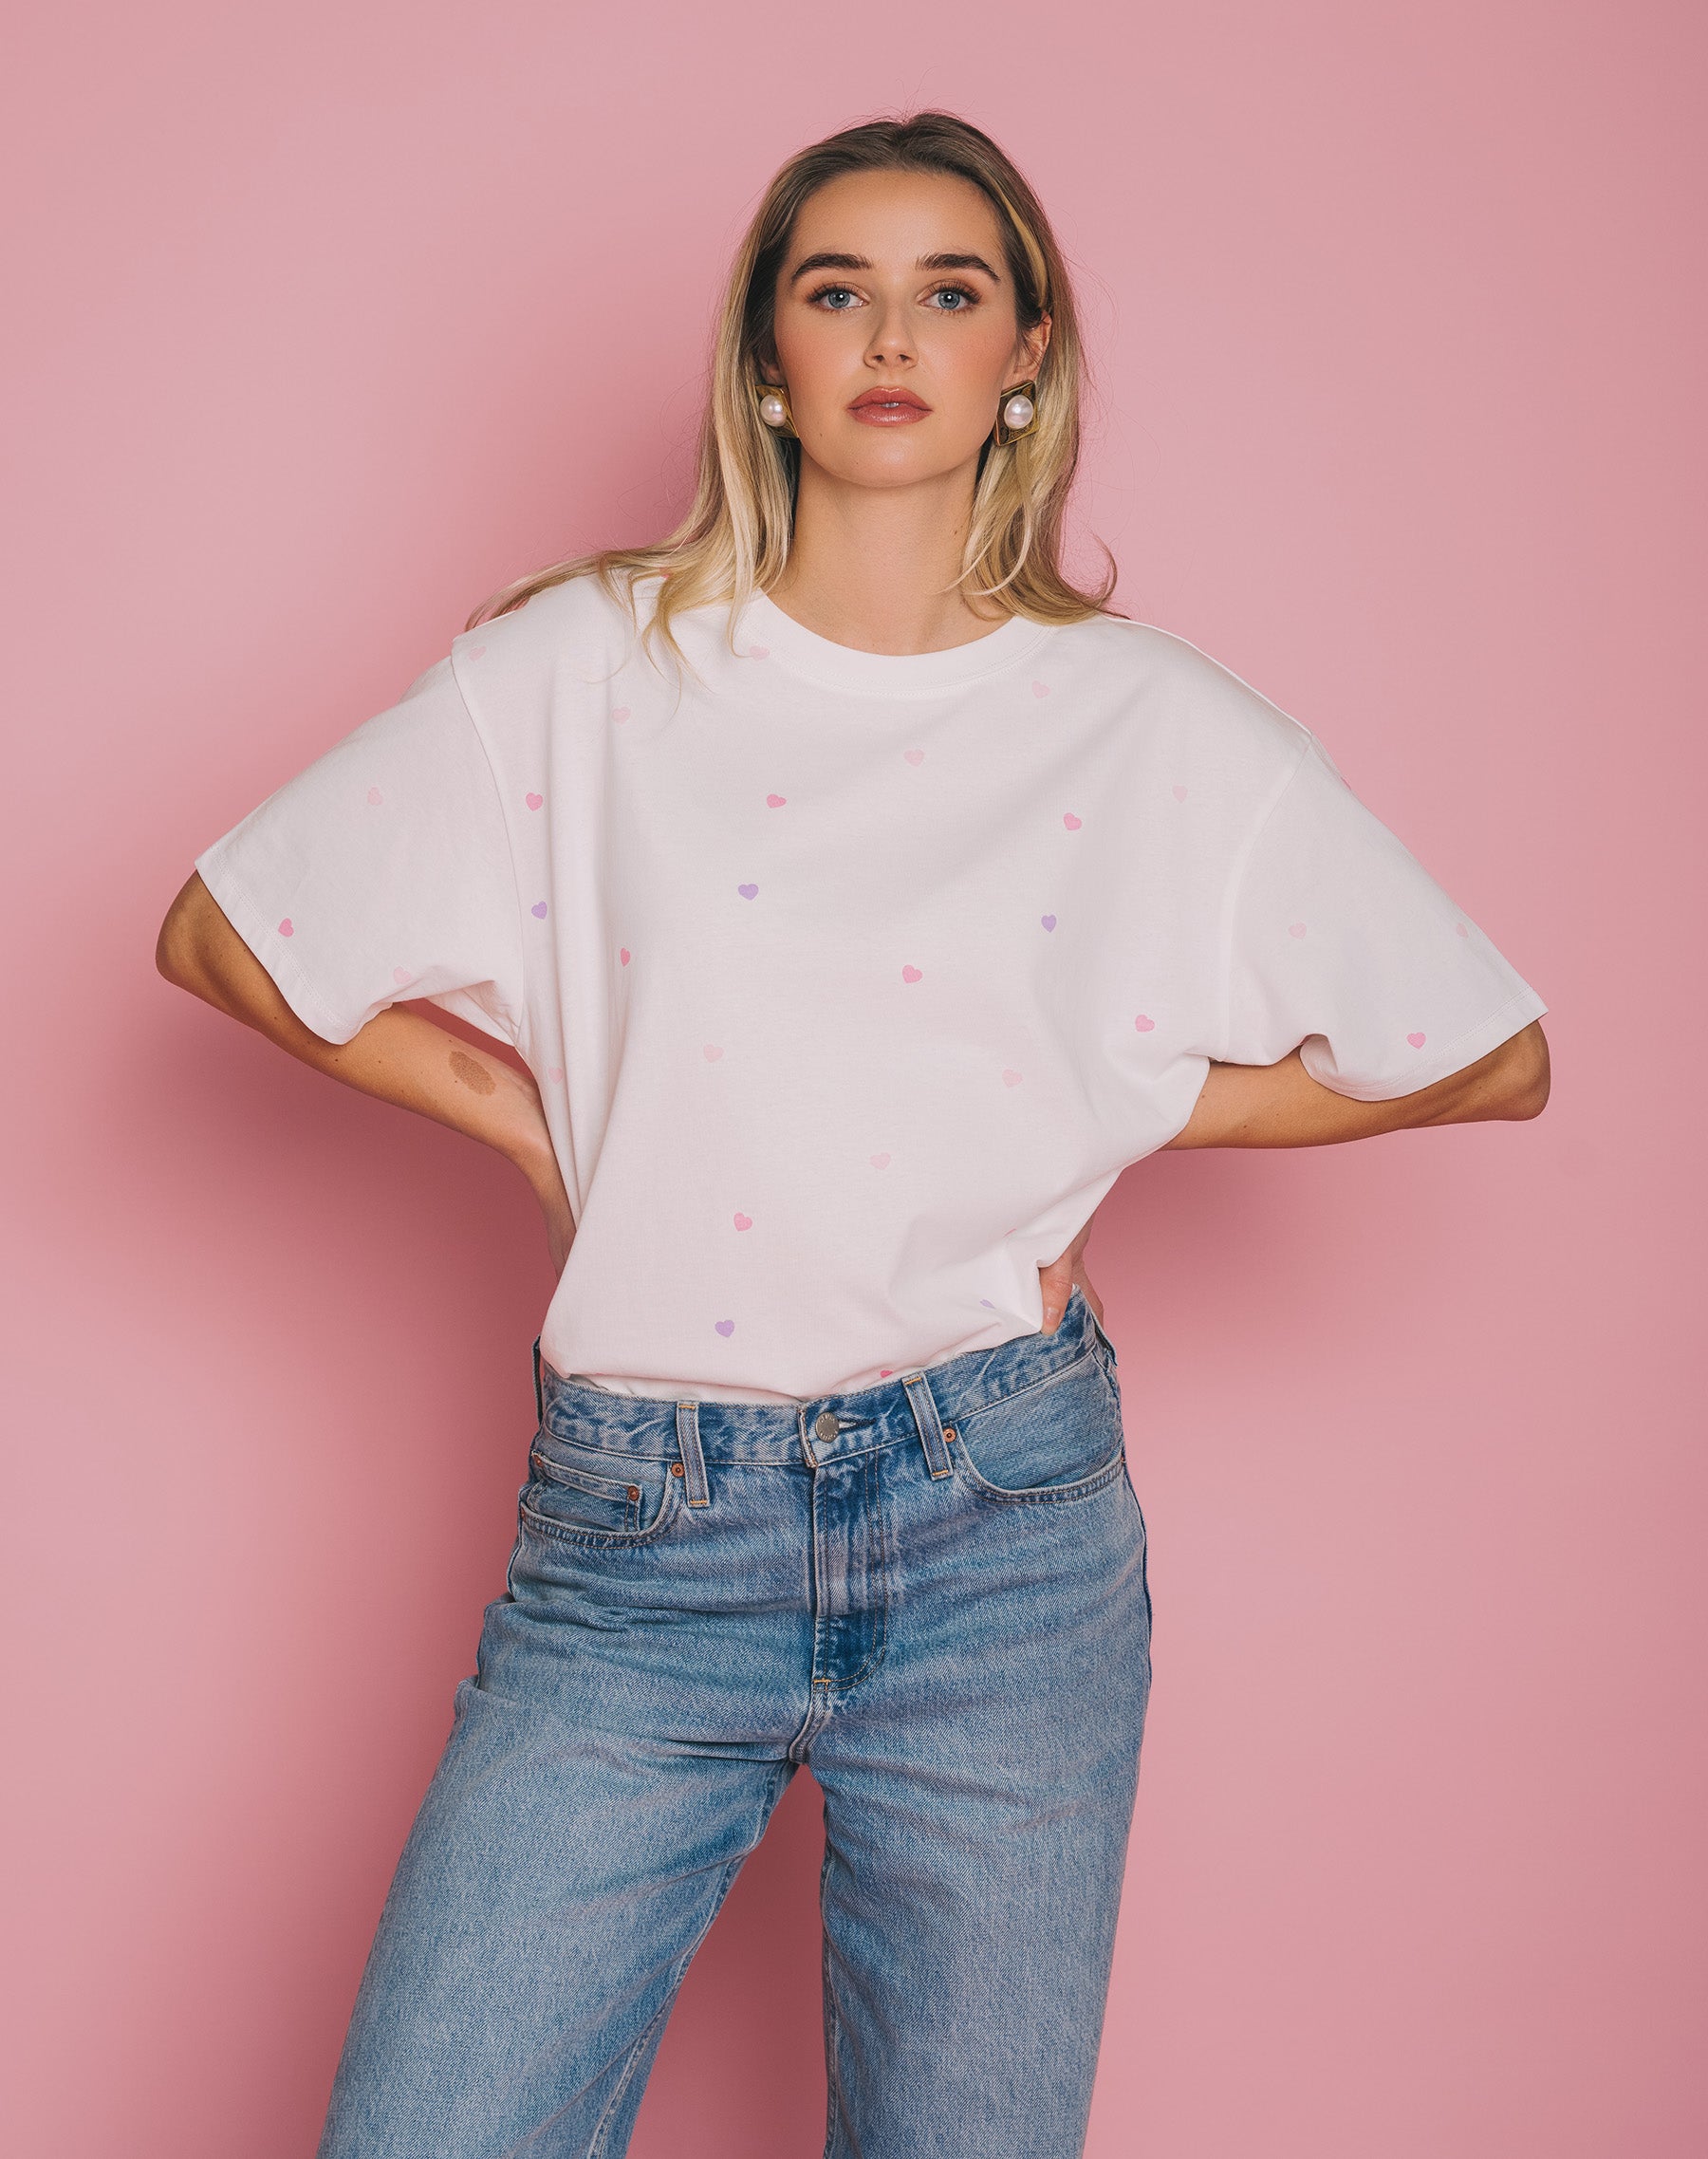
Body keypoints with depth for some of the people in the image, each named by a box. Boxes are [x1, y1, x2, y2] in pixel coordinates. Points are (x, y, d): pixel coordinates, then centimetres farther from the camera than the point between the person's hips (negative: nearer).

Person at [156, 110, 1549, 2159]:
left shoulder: (1159, 728, 2)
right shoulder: (587, 665, 2)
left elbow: (1492, 1057, 8)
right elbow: (219, 934, 7)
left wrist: (1118, 1110, 3)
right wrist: (527, 1111, 2)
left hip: (1003, 1529, 1)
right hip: (635, 1538, 0)